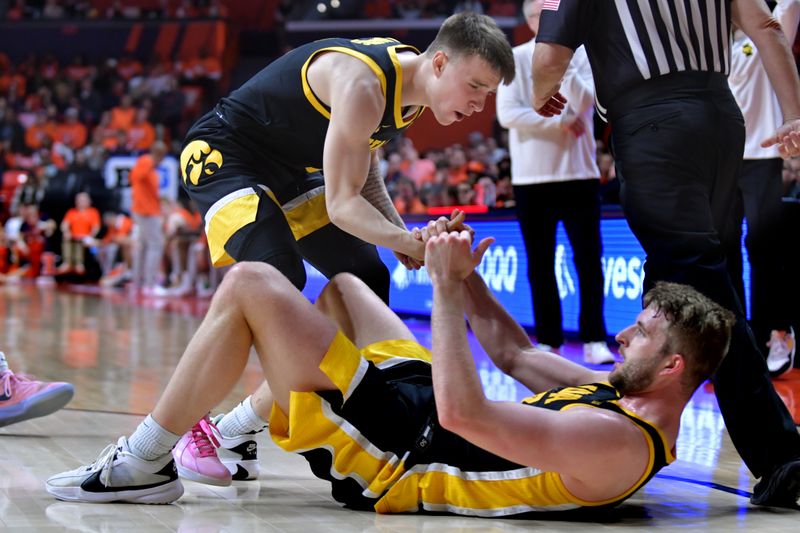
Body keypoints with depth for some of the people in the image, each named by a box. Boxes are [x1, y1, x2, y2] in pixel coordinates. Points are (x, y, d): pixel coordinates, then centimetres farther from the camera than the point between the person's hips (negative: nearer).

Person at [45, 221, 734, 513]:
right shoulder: (625, 393, 3)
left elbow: (462, 413, -35)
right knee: (341, 284, 27)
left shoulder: (619, 444, -28)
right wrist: (465, 276, 6)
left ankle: (144, 465, 0)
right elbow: (515, 352, 16)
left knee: (250, 283, -13)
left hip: (388, 461, -10)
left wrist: (448, 287, -27)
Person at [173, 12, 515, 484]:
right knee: (279, 281, -30)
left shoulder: (410, 88, -1)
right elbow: (340, 204, -30)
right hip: (224, 157, -10)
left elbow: (364, 177, 9)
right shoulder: (363, 85, -30)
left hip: (292, 171, 10)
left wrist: (405, 238, -6)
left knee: (368, 281, 5)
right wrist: (409, 242, -43)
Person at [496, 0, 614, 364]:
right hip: (532, 176, 0)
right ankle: (548, 340, 11)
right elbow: (507, 114, -9)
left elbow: (585, 102, -11)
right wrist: (560, 122, -10)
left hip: (579, 174, 1)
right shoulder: (515, 60, 1)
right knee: (540, 265, 5)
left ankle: (594, 339, 3)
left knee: (589, 259, -1)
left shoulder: (581, 55, 4)